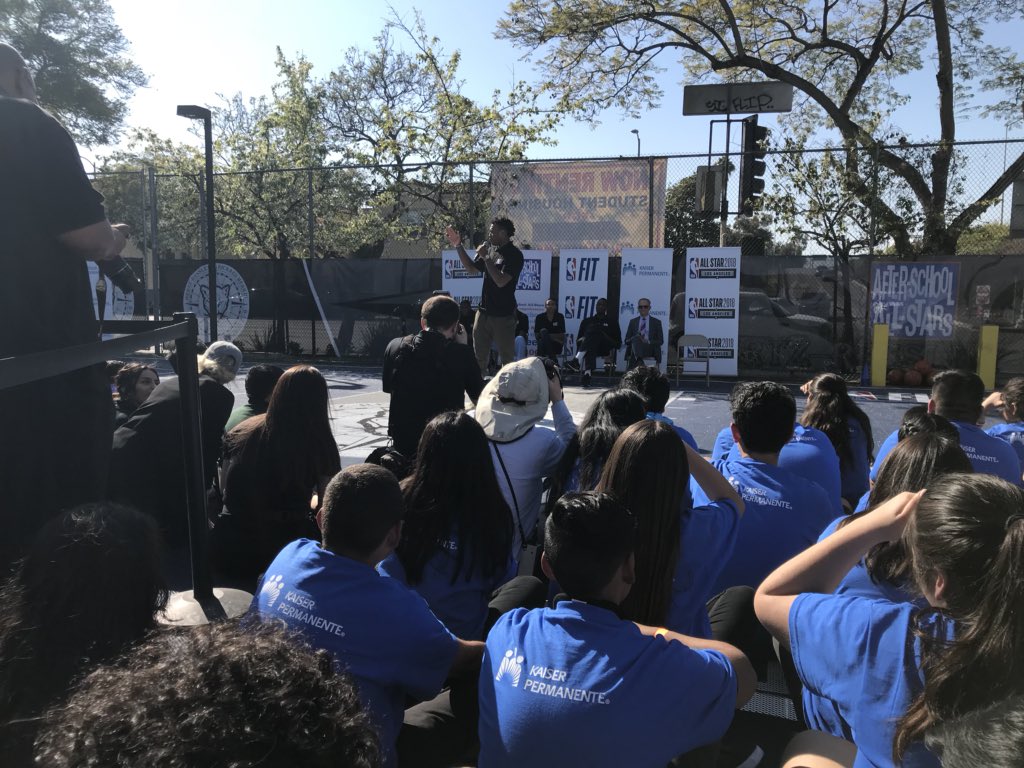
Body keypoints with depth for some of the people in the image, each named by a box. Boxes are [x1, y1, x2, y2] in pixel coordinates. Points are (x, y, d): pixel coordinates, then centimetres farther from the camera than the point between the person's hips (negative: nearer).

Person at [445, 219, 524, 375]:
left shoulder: (514, 255, -12)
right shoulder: (490, 249, 9)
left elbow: (501, 281, -23)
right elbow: (471, 269, 20)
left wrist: (486, 257, -18)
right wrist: (458, 246, 12)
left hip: (503, 315, -7)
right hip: (484, 311, 7)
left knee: (507, 360, -1)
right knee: (478, 358, 13)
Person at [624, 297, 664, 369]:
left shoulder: (656, 322, 11)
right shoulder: (633, 322, 15)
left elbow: (660, 341, 5)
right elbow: (626, 341, 10)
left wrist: (648, 342, -13)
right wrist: (634, 338, -12)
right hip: (635, 355, 3)